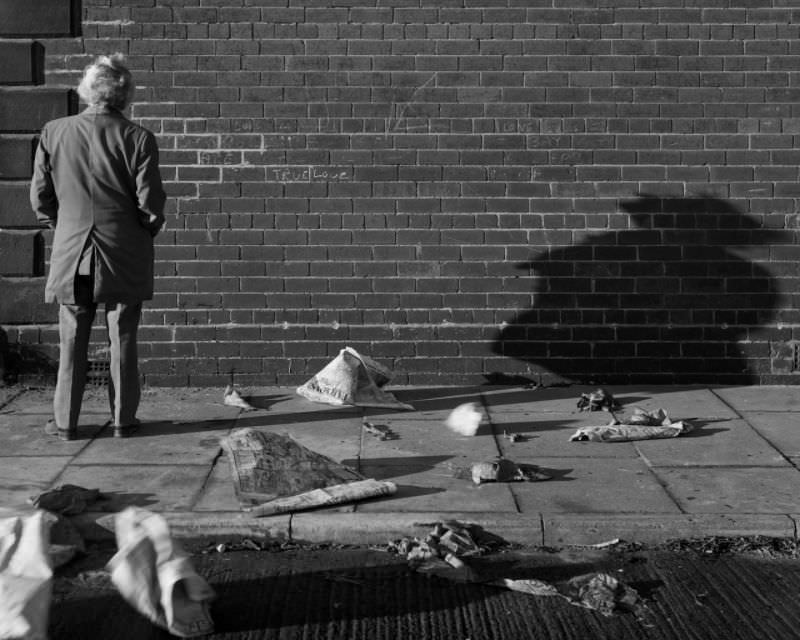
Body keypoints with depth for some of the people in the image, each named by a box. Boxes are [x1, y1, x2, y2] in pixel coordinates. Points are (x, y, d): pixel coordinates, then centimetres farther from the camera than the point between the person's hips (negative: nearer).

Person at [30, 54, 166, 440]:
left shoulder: (53, 133, -4)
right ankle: (123, 420, 15)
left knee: (72, 343, 10)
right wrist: (146, 231, 10)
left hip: (71, 255, 2)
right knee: (122, 342, 8)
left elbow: (39, 197, 1)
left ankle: (65, 422, 14)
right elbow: (151, 204, -10)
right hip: (125, 258, -1)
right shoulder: (137, 139, -11)